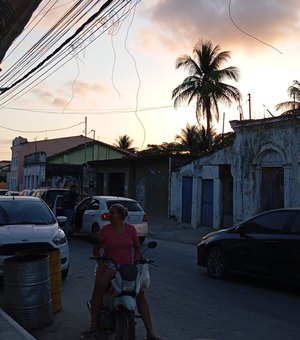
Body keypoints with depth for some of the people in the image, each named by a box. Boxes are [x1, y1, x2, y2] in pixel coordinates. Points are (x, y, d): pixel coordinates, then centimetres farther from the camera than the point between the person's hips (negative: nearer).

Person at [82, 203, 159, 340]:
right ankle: (94, 324, -18)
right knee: (98, 287, -30)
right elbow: (96, 248, 3)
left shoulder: (131, 229, 1)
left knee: (140, 295, -12)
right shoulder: (105, 229, -4)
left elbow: (137, 248, 11)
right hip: (109, 265, -1)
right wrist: (101, 262, -12)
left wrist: (134, 262, -4)